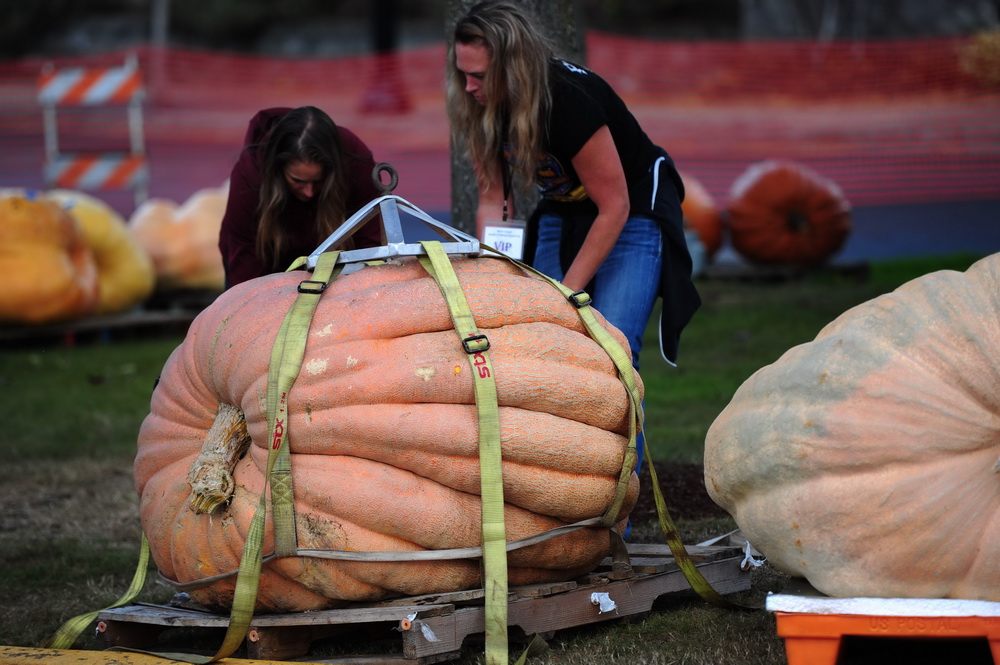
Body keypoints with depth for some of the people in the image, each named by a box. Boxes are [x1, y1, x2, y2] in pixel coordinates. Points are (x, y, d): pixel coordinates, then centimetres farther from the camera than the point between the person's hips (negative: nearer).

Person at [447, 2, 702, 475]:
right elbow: (492, 198, -4)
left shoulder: (569, 100, -33)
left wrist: (567, 293, -23)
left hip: (631, 217, -7)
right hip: (563, 214, 7)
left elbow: (614, 208, -26)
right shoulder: (481, 108, -13)